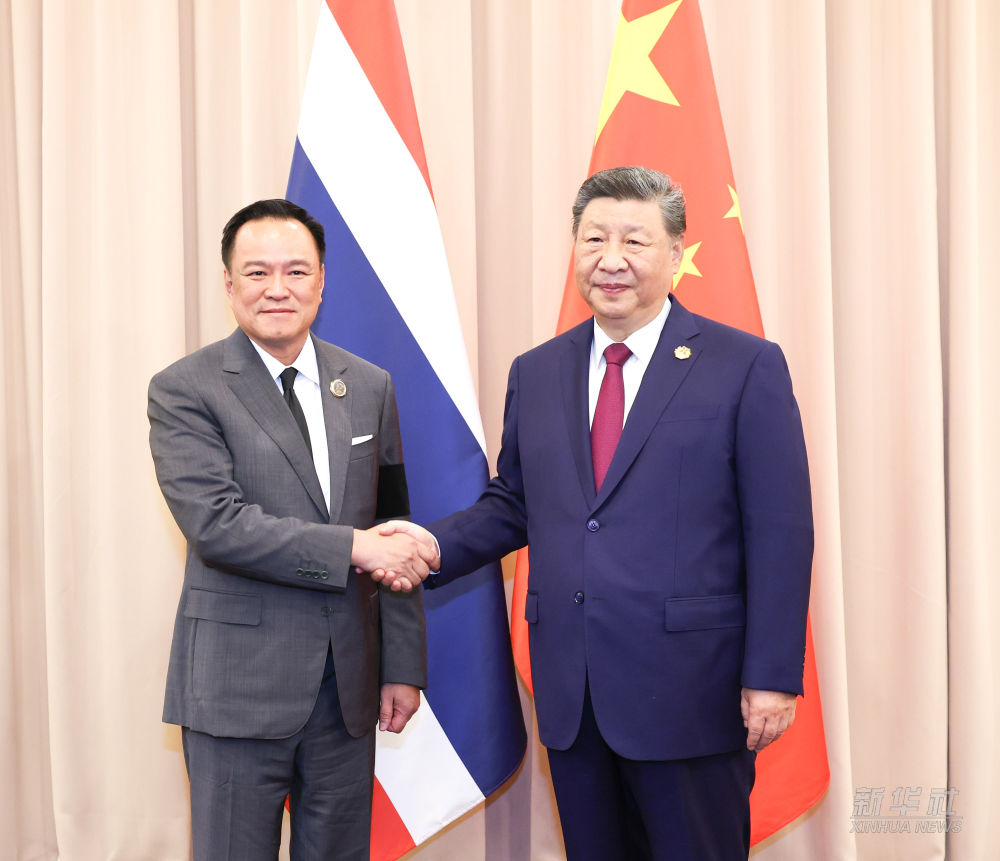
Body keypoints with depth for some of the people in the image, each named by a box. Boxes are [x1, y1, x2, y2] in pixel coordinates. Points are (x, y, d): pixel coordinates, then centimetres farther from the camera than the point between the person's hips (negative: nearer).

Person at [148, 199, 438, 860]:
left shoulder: (370, 387, 8)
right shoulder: (184, 390, -5)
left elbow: (394, 536, 10)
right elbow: (215, 525, -17)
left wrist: (403, 667, 7)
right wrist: (353, 547, -21)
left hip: (350, 685, 4)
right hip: (239, 688, -4)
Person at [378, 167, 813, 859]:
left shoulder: (747, 367, -4)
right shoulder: (536, 373, 11)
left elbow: (780, 534, -6)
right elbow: (513, 504, 15)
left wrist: (772, 676, -10)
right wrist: (434, 545, -4)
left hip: (690, 690, -4)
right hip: (571, 694, 5)